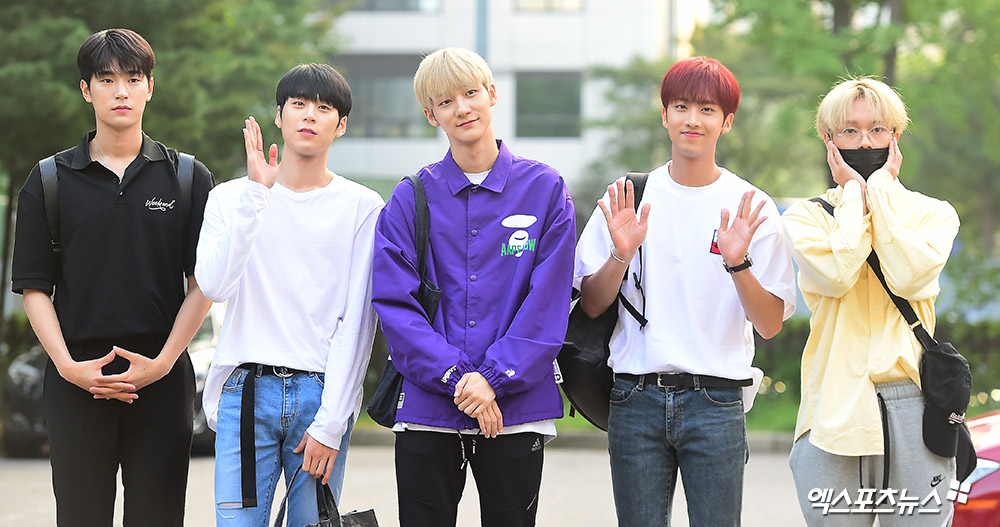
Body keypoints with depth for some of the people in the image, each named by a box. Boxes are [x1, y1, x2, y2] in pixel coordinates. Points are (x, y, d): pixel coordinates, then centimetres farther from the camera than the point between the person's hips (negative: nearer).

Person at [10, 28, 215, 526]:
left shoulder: (188, 179, 7)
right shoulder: (50, 181, 7)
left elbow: (203, 284, 3)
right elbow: (34, 287, 4)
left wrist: (162, 362, -8)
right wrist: (68, 366, -9)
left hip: (162, 378, 0)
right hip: (77, 380, 0)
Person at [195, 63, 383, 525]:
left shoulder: (361, 207, 5)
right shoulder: (231, 197, 9)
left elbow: (357, 322, 0)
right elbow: (214, 286, -9)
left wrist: (331, 424, -7)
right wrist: (255, 193, -15)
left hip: (324, 393, 0)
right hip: (246, 391, 0)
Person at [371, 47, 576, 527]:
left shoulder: (544, 189, 3)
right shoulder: (411, 199, 5)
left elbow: (547, 302, -3)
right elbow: (395, 303, -3)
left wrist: (494, 378, -13)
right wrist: (456, 376, -14)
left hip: (516, 407, 0)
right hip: (426, 409, 0)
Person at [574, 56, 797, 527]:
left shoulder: (750, 208, 3)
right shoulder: (626, 199, 7)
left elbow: (770, 325, 0)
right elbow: (590, 306, 5)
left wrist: (737, 263, -16)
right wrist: (621, 255, -12)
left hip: (716, 403, -1)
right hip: (636, 399, 1)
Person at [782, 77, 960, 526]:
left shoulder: (933, 214, 11)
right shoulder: (806, 217, 10)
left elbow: (910, 278, -10)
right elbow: (835, 274, -11)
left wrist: (882, 189, -2)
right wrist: (855, 195, 0)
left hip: (912, 404, 0)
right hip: (835, 409, 0)